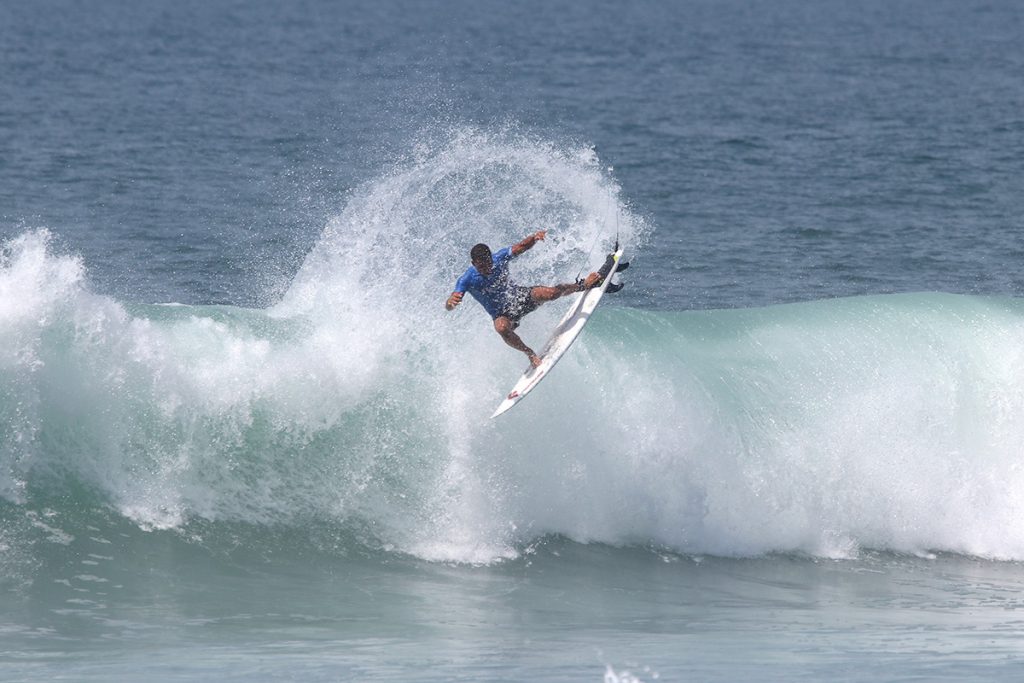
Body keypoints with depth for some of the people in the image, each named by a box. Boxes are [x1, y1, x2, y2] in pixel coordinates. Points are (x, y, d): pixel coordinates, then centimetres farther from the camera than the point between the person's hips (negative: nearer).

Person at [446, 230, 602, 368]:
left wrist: (535, 238, -36)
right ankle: (530, 353, -15)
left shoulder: (499, 259, -17)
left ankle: (583, 285, 9)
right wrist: (451, 302, -54)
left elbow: (522, 246, -13)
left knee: (550, 293, -22)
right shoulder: (467, 280, -23)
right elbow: (449, 306, -28)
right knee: (502, 328, -39)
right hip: (502, 314, -2)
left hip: (519, 296, 2)